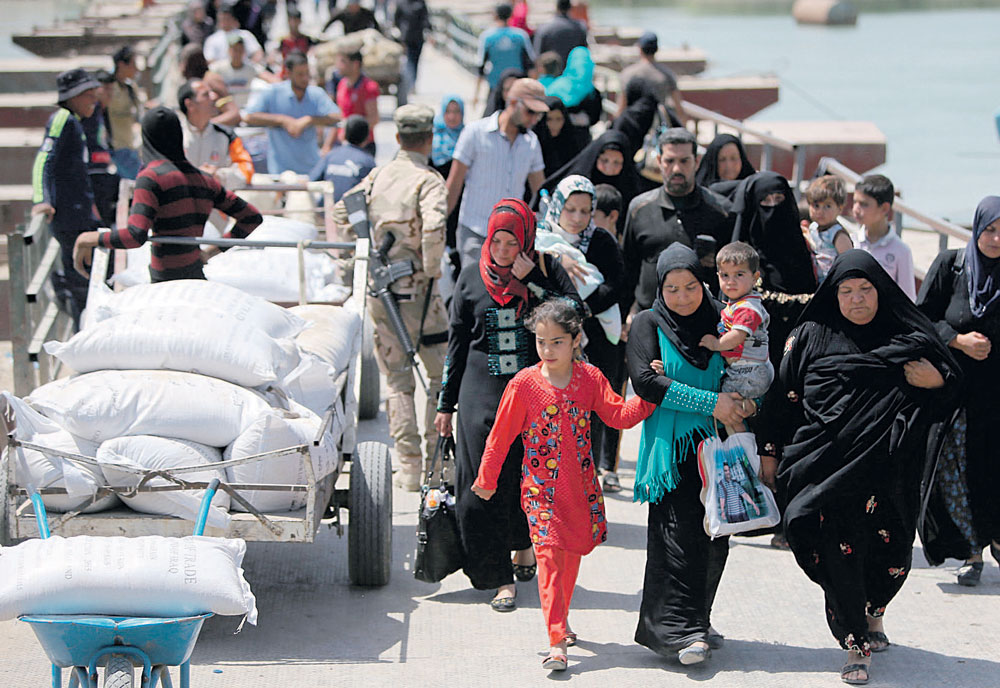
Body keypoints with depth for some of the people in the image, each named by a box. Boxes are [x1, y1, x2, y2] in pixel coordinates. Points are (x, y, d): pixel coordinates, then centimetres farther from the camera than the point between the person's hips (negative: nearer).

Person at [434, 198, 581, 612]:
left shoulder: (546, 270, 0)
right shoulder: (471, 277, 4)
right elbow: (457, 342, 10)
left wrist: (530, 280, -17)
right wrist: (446, 404, 10)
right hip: (483, 394, 1)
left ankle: (524, 543, 35)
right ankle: (500, 578, 2)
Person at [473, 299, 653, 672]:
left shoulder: (590, 378, 0)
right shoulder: (524, 383, -6)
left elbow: (620, 414, -4)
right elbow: (501, 435, 1)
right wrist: (487, 480, 6)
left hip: (581, 485, 3)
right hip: (541, 487, -3)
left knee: (573, 553, 13)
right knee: (549, 556, -11)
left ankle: (561, 622, 33)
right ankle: (556, 641, -14)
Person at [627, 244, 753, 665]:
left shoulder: (720, 322, 9)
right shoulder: (649, 324, -2)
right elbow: (645, 381, -14)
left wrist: (744, 403, -7)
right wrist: (712, 403, -17)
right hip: (672, 446, -4)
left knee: (715, 536, 5)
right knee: (679, 534, -11)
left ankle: (696, 622, 20)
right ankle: (676, 630, -8)